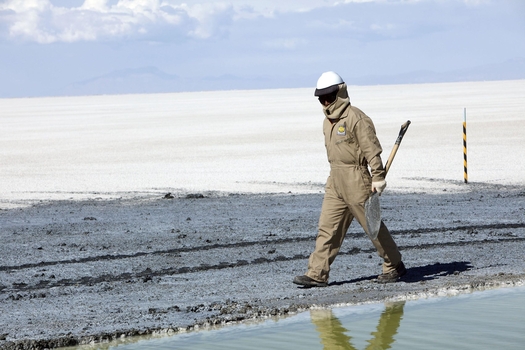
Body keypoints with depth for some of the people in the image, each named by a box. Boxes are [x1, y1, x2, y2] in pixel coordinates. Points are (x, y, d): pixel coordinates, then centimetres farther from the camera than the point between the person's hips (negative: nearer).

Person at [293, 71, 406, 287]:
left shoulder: (356, 118, -14)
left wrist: (378, 177, -18)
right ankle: (317, 274, 1)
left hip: (356, 181, -8)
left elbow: (372, 150, -16)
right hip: (335, 182, 8)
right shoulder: (328, 121, 13)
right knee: (327, 228, 2)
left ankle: (394, 266, 16)